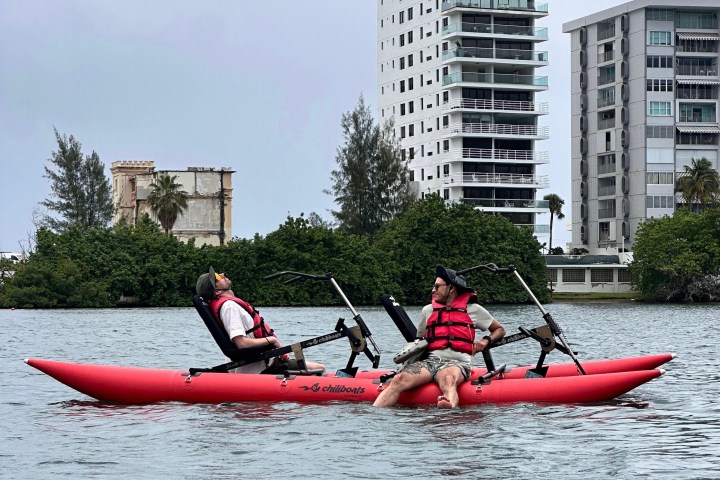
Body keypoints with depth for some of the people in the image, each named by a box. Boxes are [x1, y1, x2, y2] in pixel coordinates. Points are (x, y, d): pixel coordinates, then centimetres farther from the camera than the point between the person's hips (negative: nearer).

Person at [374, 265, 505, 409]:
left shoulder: (473, 309, 15)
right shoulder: (428, 310, 24)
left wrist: (486, 340, 3)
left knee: (448, 380, -42)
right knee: (399, 380, -29)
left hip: (457, 362, -3)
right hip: (429, 360, 3)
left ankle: (448, 406, -76)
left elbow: (499, 330, 23)